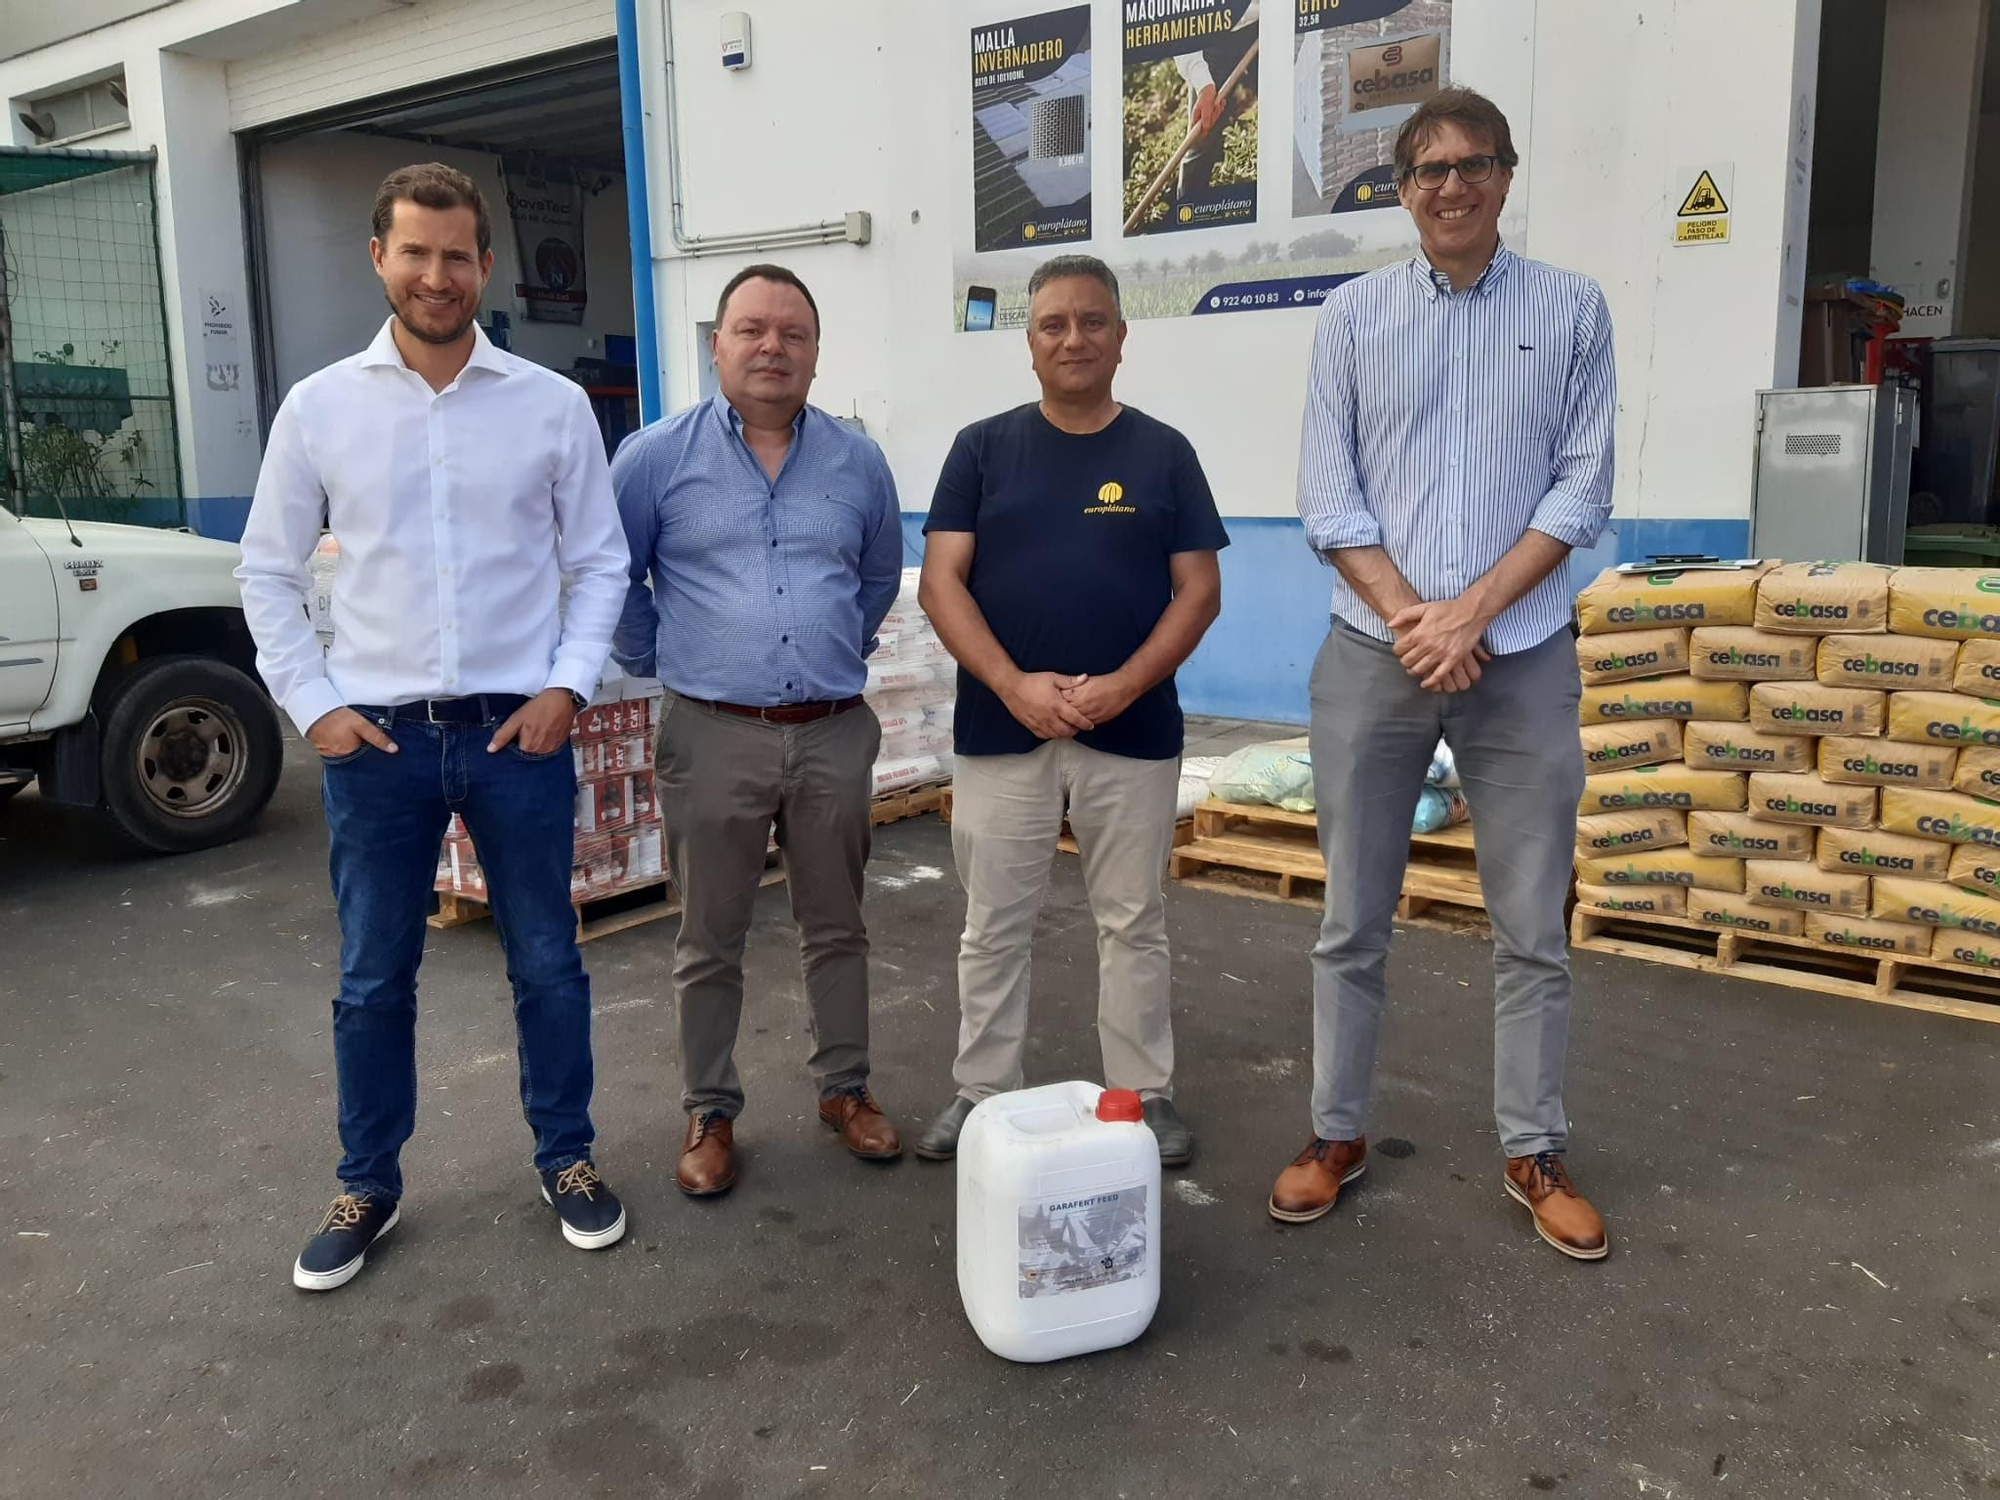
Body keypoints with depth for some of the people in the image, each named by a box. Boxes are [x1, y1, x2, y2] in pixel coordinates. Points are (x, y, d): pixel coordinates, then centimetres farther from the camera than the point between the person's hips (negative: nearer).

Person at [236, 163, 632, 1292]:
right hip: (374, 735, 1)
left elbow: (601, 564, 5)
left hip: (518, 730, 0)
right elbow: (269, 574, 8)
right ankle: (370, 1185, 29)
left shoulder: (552, 405, 1)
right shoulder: (319, 407, 3)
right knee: (374, 978, 11)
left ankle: (568, 1157, 28)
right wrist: (313, 704, -2)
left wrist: (568, 687, -6)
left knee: (547, 962, 10)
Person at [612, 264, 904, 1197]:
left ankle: (844, 1088, 30)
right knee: (710, 943, 8)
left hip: (834, 735, 2)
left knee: (837, 929, 14)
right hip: (713, 737, -2)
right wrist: (656, 660, 7)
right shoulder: (658, 456, -3)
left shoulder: (858, 463, 6)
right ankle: (710, 1114, 23)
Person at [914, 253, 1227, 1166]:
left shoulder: (1163, 452, 4)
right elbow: (941, 584, -3)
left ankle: (1144, 1096, 23)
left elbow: (1199, 590, 0)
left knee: (1133, 924, 10)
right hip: (1000, 731, 0)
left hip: (1134, 733, 0)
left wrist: (1121, 686, -15)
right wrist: (1015, 685, -17)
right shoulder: (983, 447, 4)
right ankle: (981, 1094, 23)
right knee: (993, 926, 9)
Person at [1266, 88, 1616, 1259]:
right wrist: (1407, 615, -11)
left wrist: (1470, 611, -12)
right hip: (1373, 656, 0)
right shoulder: (1355, 314, 5)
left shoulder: (1573, 310, 5)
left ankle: (1536, 1154, 21)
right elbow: (1327, 493, 0)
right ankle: (1339, 1133, 22)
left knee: (1534, 926, 6)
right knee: (1354, 921, 7)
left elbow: (1583, 488, -1)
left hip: (1524, 659, 0)